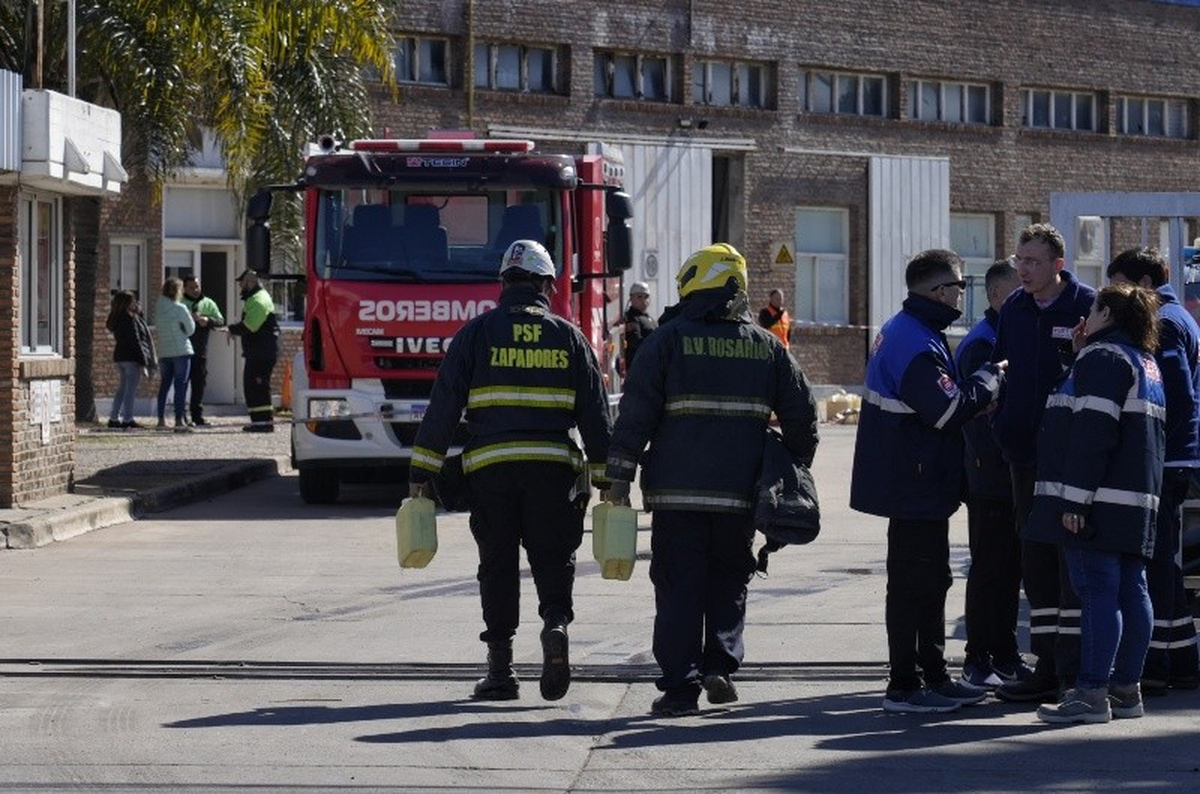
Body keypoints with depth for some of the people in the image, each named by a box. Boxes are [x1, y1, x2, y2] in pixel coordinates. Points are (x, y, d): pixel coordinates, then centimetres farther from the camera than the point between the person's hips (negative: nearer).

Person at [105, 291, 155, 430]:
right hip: (132, 358, -9)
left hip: (119, 356, 9)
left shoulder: (117, 319, 12)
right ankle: (127, 419, -6)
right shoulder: (130, 319, -14)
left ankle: (114, 418, 16)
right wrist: (143, 362, -17)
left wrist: (138, 313, 12)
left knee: (123, 387, 16)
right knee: (131, 389, -5)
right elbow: (135, 341, -17)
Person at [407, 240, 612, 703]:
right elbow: (595, 411, 7)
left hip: (490, 465, 0)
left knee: (498, 563, 6)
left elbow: (444, 404, 1)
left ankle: (500, 667, 5)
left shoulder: (477, 333, 5)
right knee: (552, 558, 7)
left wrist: (423, 469, 3)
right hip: (552, 466, 0)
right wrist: (606, 475, 11)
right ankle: (555, 622, -21)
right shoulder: (568, 337, 8)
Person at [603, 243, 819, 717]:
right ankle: (721, 664, 4)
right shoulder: (766, 346, 9)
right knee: (729, 581, 17)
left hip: (678, 491, -3)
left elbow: (636, 410, -5)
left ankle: (681, 686, -2)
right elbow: (802, 415, 11)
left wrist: (620, 476, -2)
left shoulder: (670, 339, -2)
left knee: (678, 587, 1)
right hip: (741, 494, 3)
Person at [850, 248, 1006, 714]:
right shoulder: (916, 344, -21)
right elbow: (949, 410, -26)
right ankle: (904, 687, -1)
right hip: (916, 485, -11)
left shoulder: (903, 332, 14)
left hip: (915, 482, 11)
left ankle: (934, 677, 24)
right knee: (913, 584, -5)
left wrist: (977, 389, 5)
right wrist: (990, 378, -11)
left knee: (931, 580, 16)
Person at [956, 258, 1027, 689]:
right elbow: (978, 412, -17)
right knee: (989, 568, -3)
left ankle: (1005, 655, 20)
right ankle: (978, 659, 3)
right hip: (992, 479, -8)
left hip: (1018, 477, 8)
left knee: (1010, 568, 12)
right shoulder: (979, 345, -11)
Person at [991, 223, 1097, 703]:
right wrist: (1000, 430, 7)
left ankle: (1074, 670, -3)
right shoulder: (1012, 311, 10)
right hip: (1026, 456, 6)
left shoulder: (1088, 306, -6)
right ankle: (1047, 667, 17)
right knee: (1036, 560, 10)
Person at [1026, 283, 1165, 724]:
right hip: (1137, 500, 10)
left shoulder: (1101, 357, -11)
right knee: (1130, 591, 9)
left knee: (1097, 592, -10)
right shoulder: (1146, 363, 21)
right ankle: (1126, 689, 13)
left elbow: (1093, 434, -19)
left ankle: (1091, 695, -12)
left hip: (1101, 501, -10)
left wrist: (1076, 499, -21)